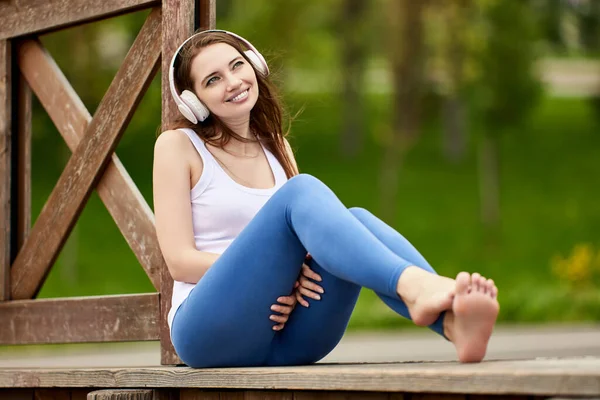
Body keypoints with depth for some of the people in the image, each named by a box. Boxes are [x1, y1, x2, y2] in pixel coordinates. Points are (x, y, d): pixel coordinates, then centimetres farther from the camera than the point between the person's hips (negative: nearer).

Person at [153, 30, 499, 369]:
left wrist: (293, 286, -12)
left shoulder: (277, 147, 18)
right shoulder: (178, 145, 3)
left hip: (286, 337, 5)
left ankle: (454, 322, -51)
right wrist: (279, 267, -18)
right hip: (212, 331, -4)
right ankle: (413, 285, -53)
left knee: (357, 219, -23)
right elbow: (179, 260, -6)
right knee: (301, 191, -27)